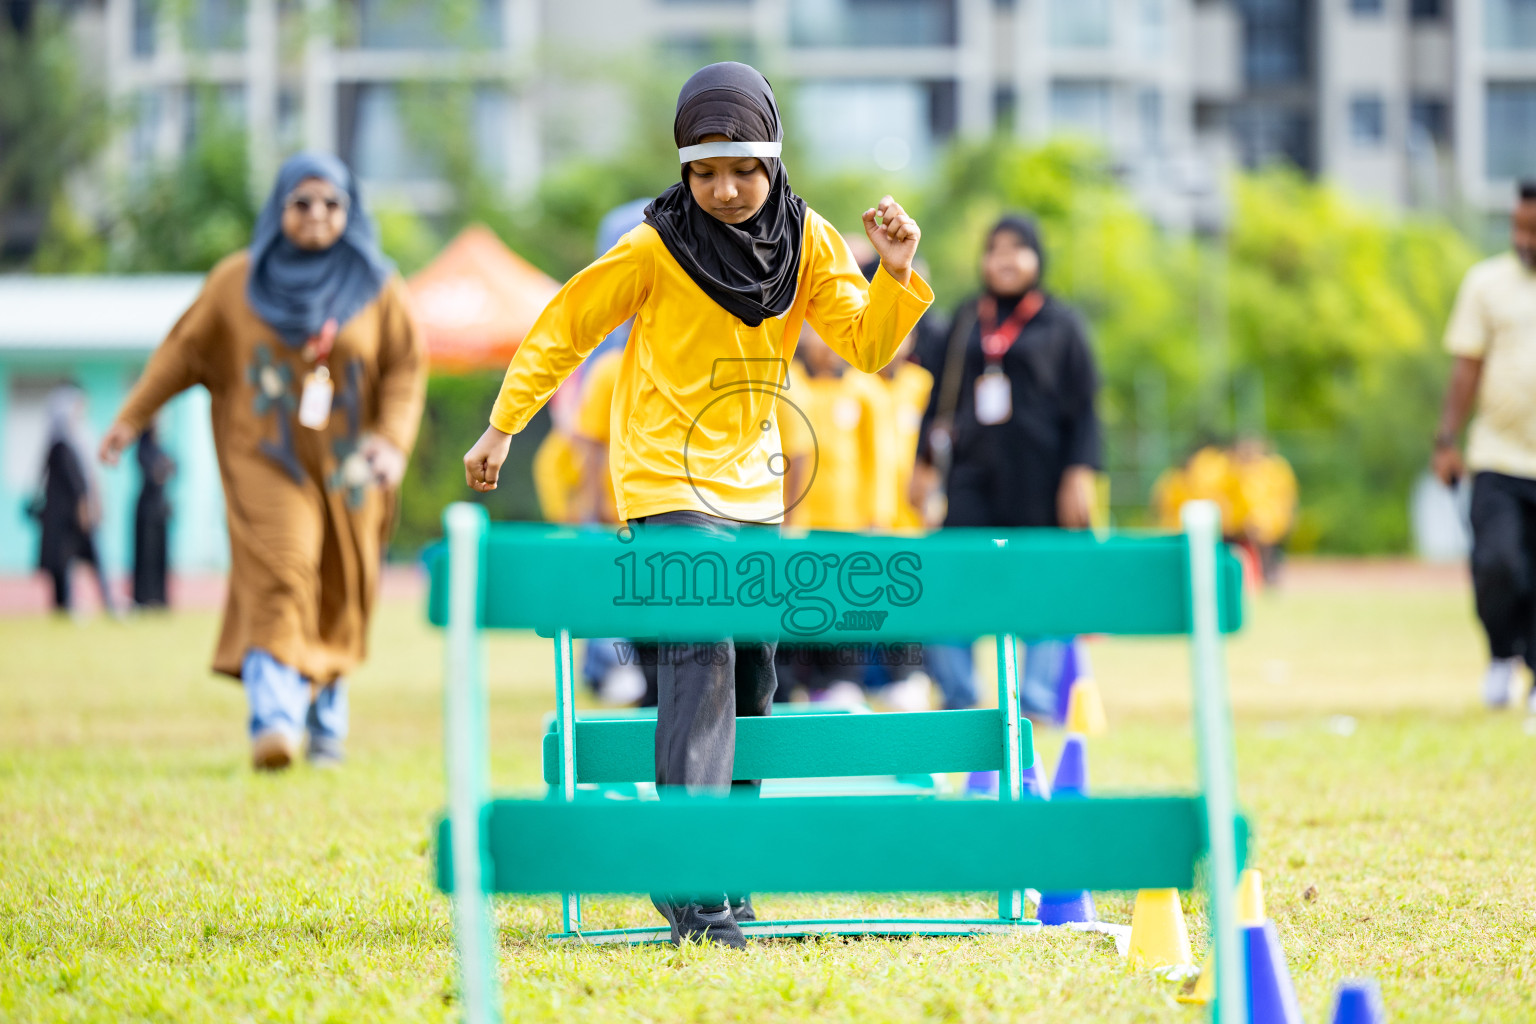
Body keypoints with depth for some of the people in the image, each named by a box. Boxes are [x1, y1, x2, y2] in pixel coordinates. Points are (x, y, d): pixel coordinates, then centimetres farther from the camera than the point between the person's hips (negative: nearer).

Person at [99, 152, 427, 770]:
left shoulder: (377, 288, 2)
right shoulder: (238, 280, 2)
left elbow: (405, 368, 1)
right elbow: (187, 349, 9)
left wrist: (393, 439, -15)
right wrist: (133, 417, 10)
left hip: (347, 467, 2)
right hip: (269, 462, -2)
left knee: (338, 603, 8)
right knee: (278, 582, -20)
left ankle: (326, 720, 27)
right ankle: (275, 723, -31)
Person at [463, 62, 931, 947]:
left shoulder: (808, 243, 2)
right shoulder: (658, 249, -10)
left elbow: (865, 347, -3)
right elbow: (564, 328, 0)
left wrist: (896, 276, -21)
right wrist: (504, 426, 1)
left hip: (755, 487, 6)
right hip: (667, 483, -6)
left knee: (752, 674, 10)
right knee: (701, 654, -22)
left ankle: (724, 886, 23)